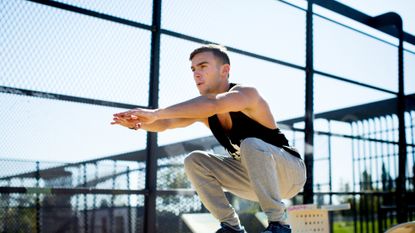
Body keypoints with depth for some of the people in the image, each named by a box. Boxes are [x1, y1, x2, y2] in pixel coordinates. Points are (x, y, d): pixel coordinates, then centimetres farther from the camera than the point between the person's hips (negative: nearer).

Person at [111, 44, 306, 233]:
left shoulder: (247, 93, -24)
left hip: (289, 171, -7)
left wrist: (156, 113, -48)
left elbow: (212, 104, -45)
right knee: (194, 160, -6)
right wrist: (138, 123, -36)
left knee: (251, 145, -36)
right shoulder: (202, 110, -2)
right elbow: (165, 124, -15)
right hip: (254, 176, 7)